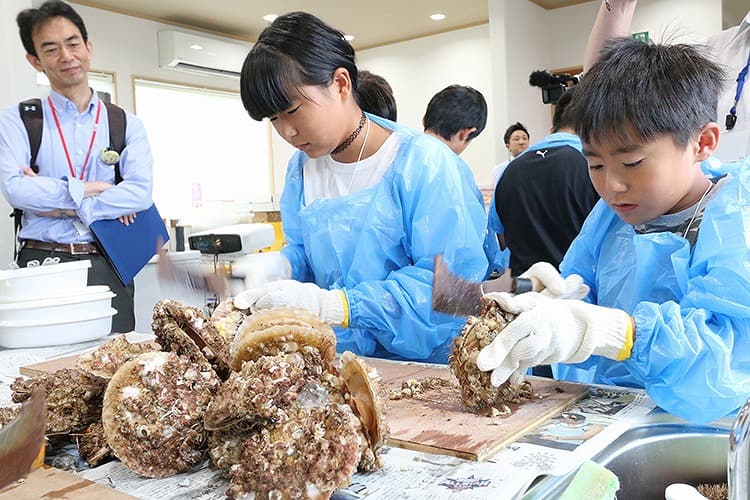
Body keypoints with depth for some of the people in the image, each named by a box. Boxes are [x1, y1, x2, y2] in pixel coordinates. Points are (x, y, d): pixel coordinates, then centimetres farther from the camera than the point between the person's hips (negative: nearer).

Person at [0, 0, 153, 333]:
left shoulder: (126, 124, 8)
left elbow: (141, 192, -6)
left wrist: (64, 207, -10)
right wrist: (89, 188, -7)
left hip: (108, 268, 1)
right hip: (41, 266, -1)